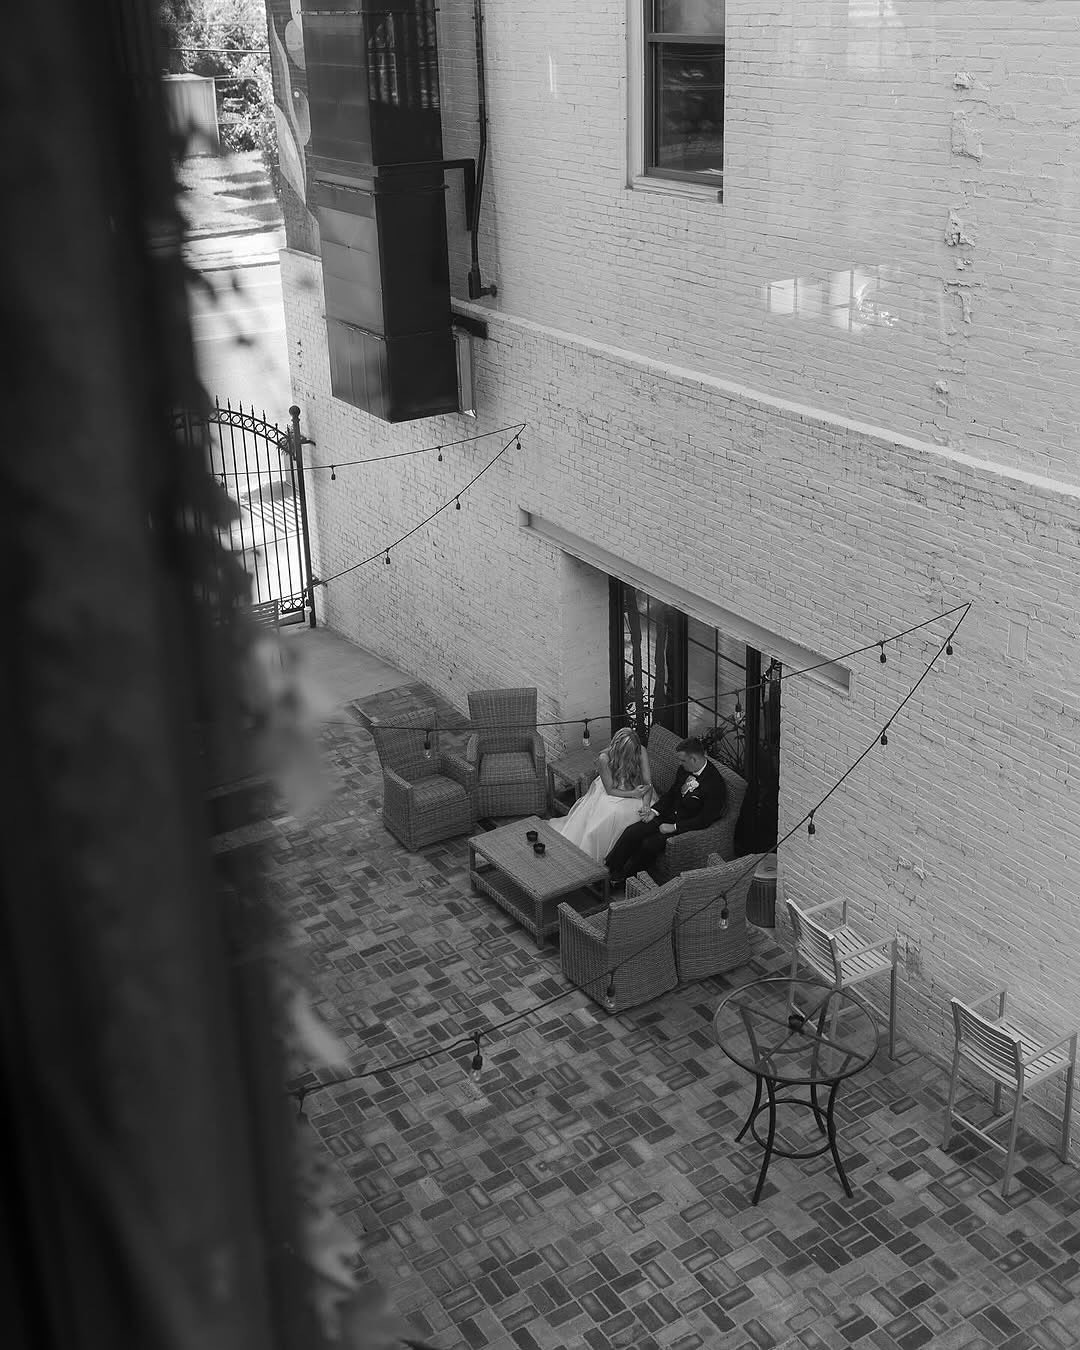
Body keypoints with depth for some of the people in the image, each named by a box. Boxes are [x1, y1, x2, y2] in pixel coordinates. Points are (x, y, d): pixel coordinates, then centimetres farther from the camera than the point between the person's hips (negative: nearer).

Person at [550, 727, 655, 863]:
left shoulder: (640, 751, -19)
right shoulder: (604, 758, -24)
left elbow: (648, 783, -18)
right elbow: (610, 790, -18)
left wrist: (646, 804, -35)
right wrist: (633, 794, -30)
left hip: (635, 790, 2)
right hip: (610, 793, -2)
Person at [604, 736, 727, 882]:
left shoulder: (715, 784, -23)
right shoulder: (685, 769, -1)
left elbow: (704, 820, -21)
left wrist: (674, 827, -20)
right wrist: (655, 810, 1)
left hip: (687, 827, -7)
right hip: (669, 815, 7)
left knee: (650, 844, -25)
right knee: (631, 832, -11)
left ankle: (624, 876, -5)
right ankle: (609, 868, -3)